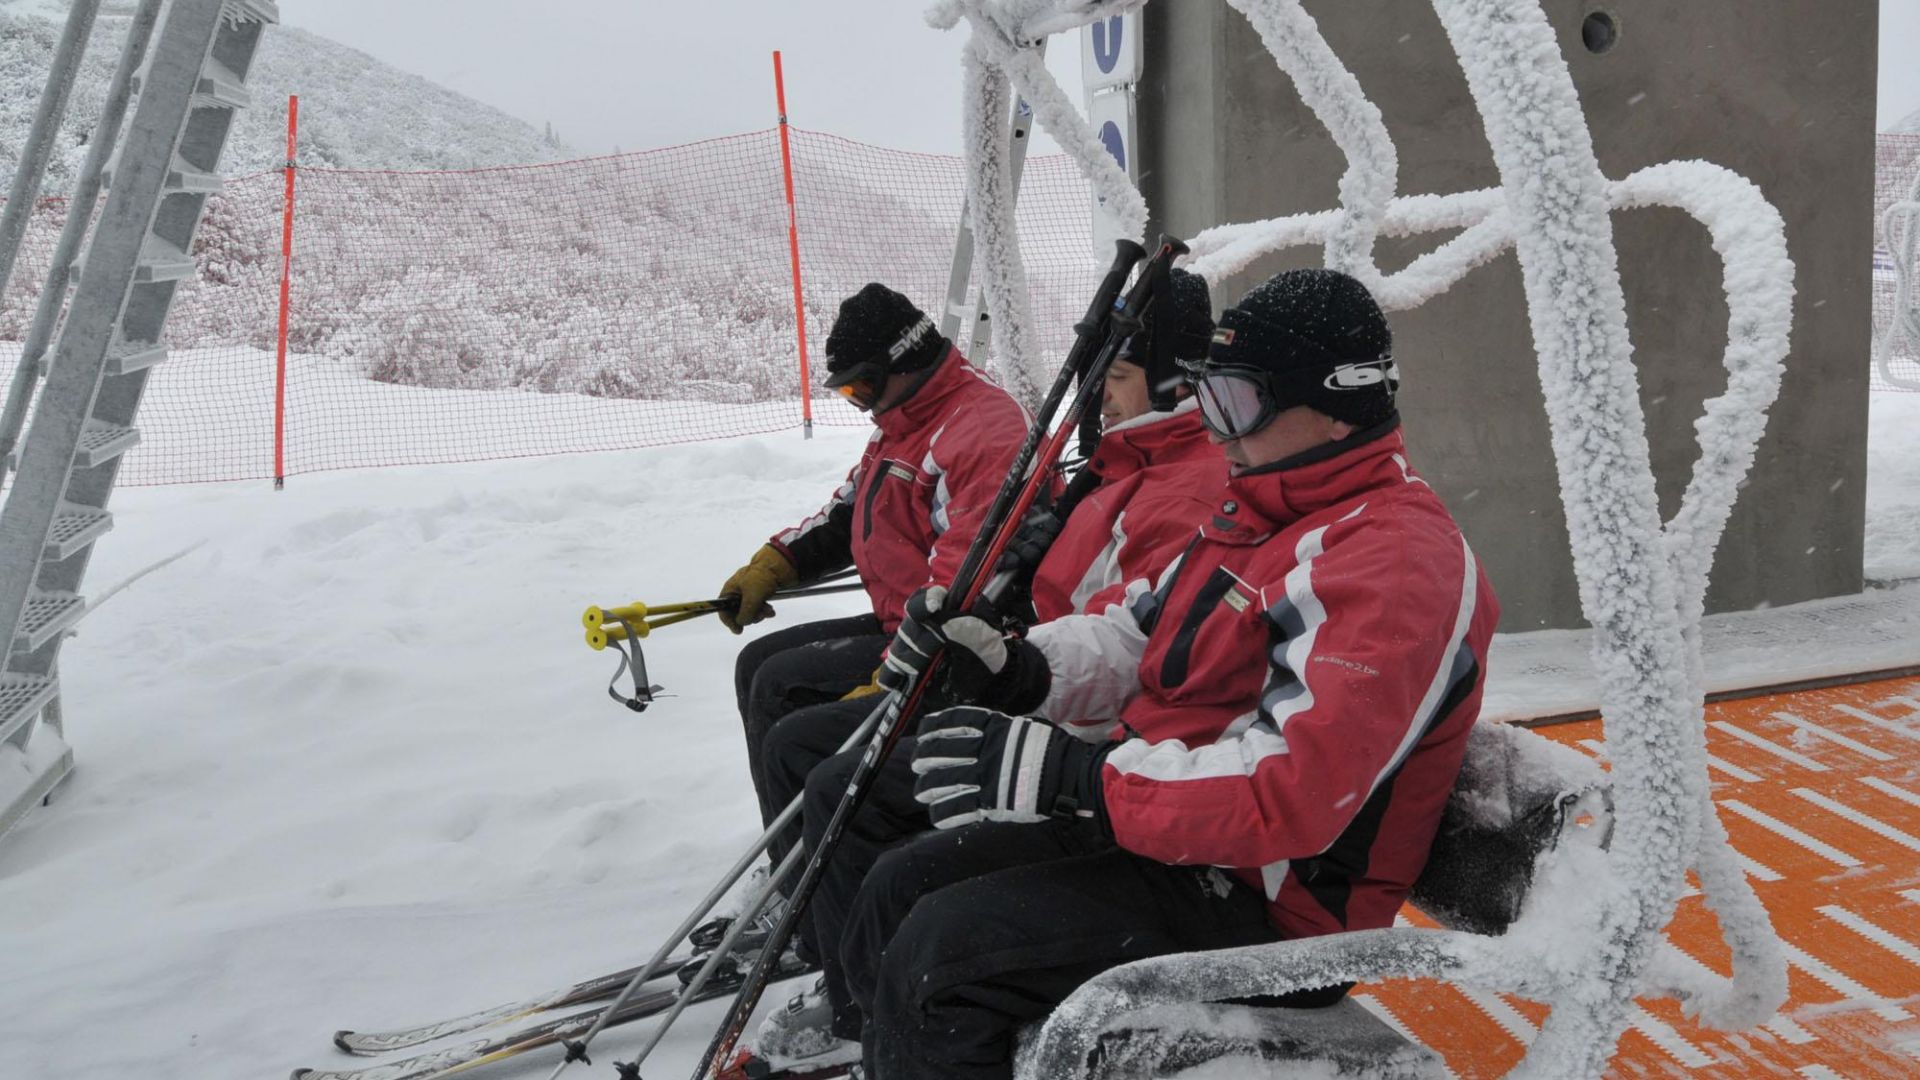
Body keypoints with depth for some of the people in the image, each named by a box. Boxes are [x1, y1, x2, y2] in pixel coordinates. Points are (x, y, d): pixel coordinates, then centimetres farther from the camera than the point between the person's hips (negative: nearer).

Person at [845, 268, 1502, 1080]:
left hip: (1265, 900, -9)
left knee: (941, 951, -20)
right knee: (897, 894, 6)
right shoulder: (1255, 511, 10)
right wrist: (1009, 668, -5)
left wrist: (1070, 778, -32)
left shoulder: (1397, 561, -22)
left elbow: (1295, 792, -30)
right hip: (1147, 821, 10)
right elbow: (1144, 634, 15)